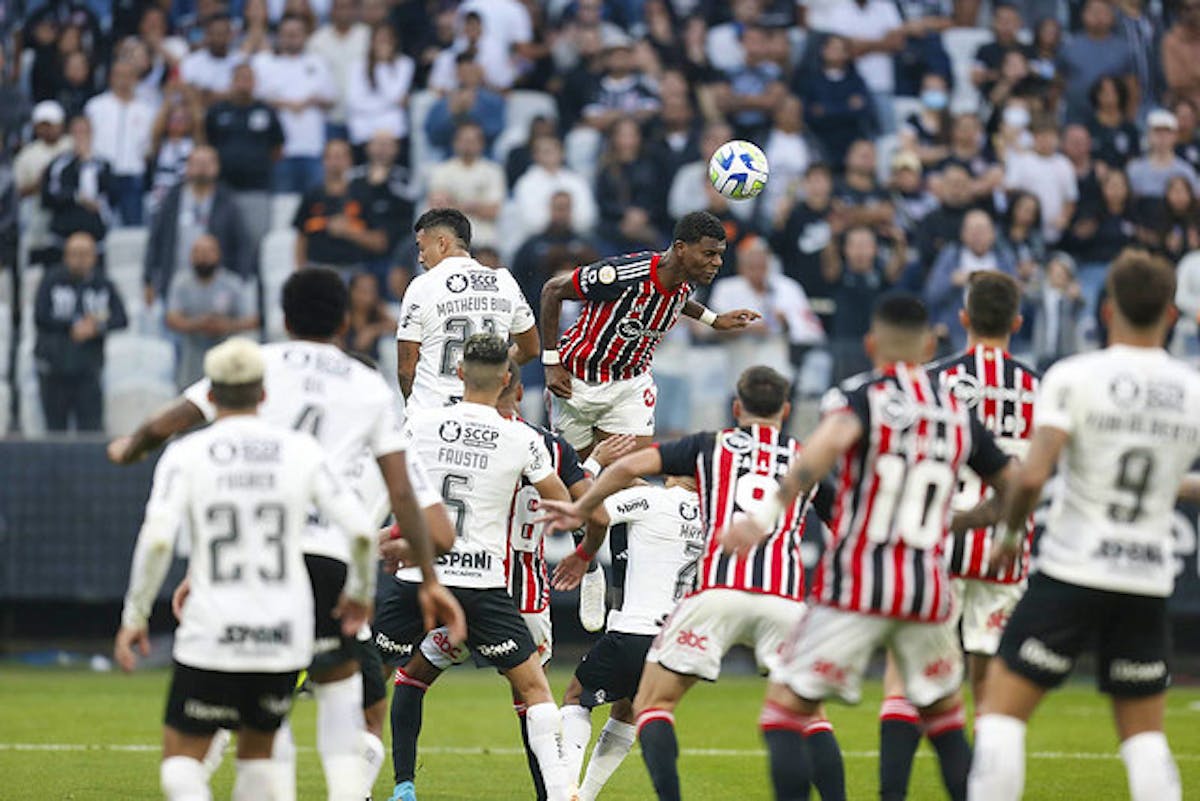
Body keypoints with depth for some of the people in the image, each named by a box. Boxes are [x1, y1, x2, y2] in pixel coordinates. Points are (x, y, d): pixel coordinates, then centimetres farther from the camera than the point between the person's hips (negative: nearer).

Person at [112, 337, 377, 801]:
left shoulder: (185, 455, -3)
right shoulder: (301, 451, 3)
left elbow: (156, 537, -14)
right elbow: (359, 530, -1)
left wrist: (136, 614, -3)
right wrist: (359, 592, 17)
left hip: (210, 638, -3)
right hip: (285, 636, 3)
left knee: (182, 757, 8)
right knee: (258, 751, 22)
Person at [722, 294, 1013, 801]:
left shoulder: (858, 398, -3)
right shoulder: (958, 413, 10)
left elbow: (832, 441, -26)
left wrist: (766, 512, -33)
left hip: (855, 588, -4)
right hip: (928, 590, 4)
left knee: (785, 711, 3)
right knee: (945, 718, 20)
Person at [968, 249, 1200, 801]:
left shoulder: (1075, 378, -9)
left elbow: (1033, 475, -18)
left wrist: (1009, 531, 1)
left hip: (1072, 570, -3)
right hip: (1149, 580, 4)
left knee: (1001, 711, 2)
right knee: (1144, 735, 13)